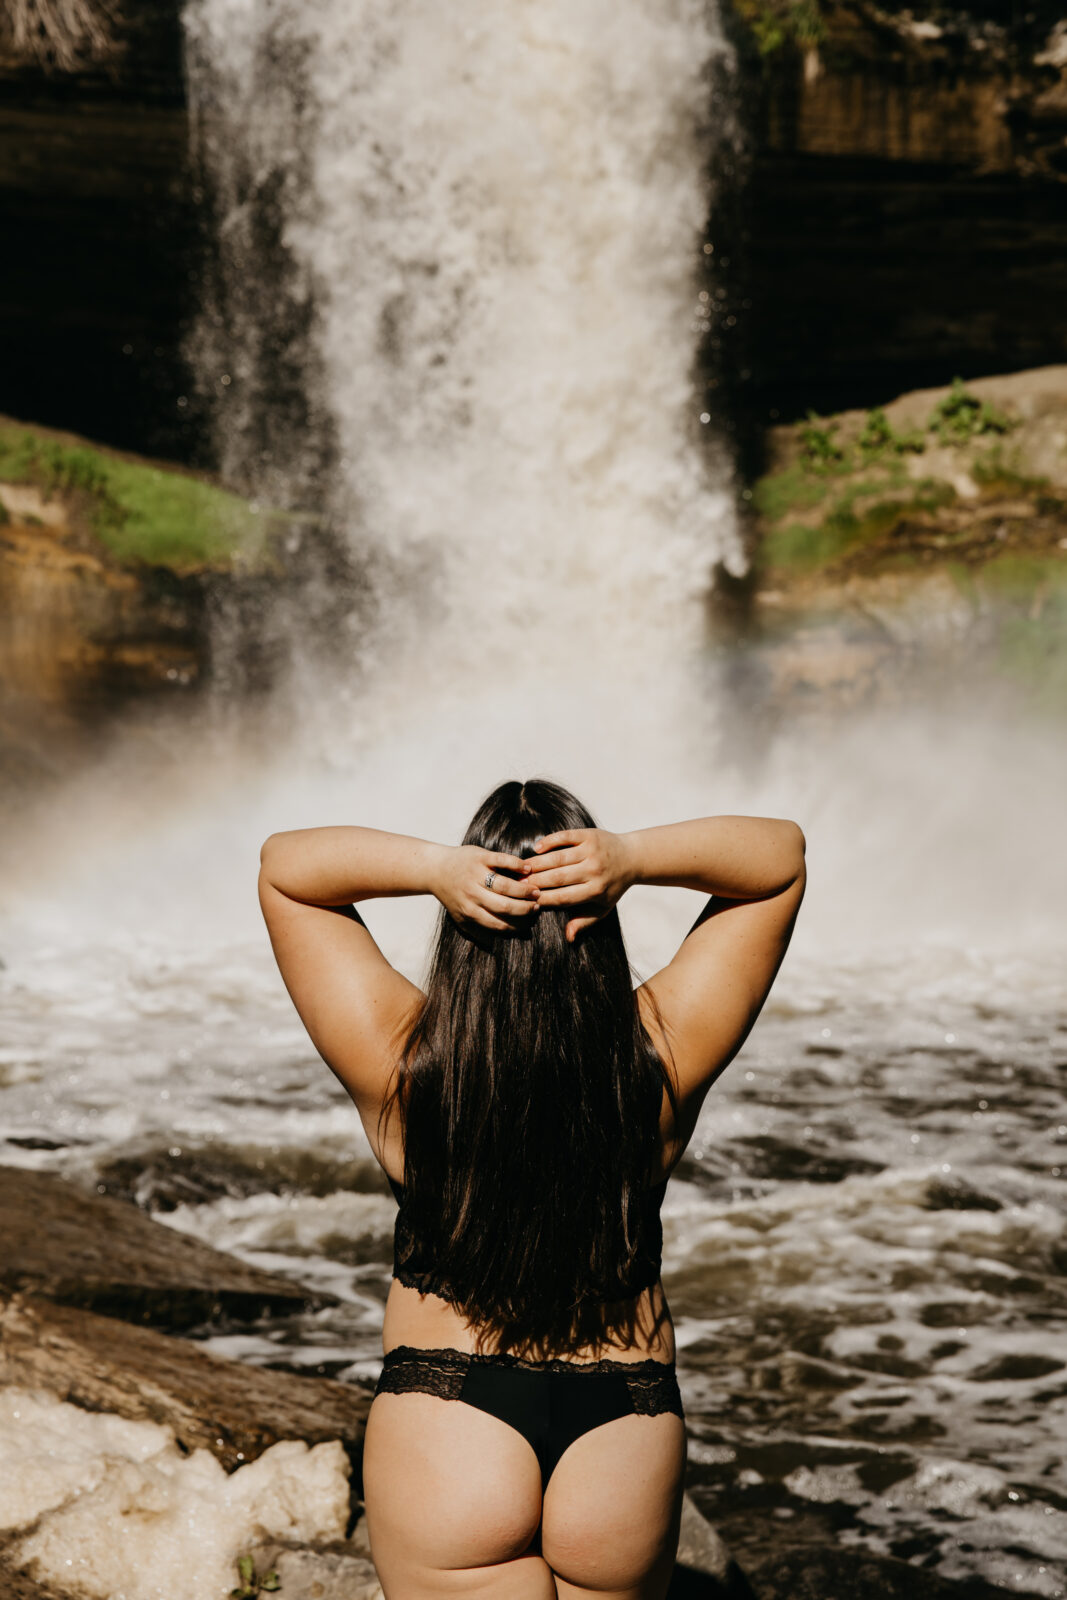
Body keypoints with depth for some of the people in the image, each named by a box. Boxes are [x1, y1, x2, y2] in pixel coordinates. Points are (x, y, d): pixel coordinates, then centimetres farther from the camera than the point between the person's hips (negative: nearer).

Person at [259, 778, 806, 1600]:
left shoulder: (399, 1059, -15)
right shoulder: (663, 1054, -13)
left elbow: (284, 864, -2)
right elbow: (781, 855, -2)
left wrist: (432, 866, -20)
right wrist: (636, 856, -19)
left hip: (442, 1435, -2)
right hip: (626, 1442, 2)